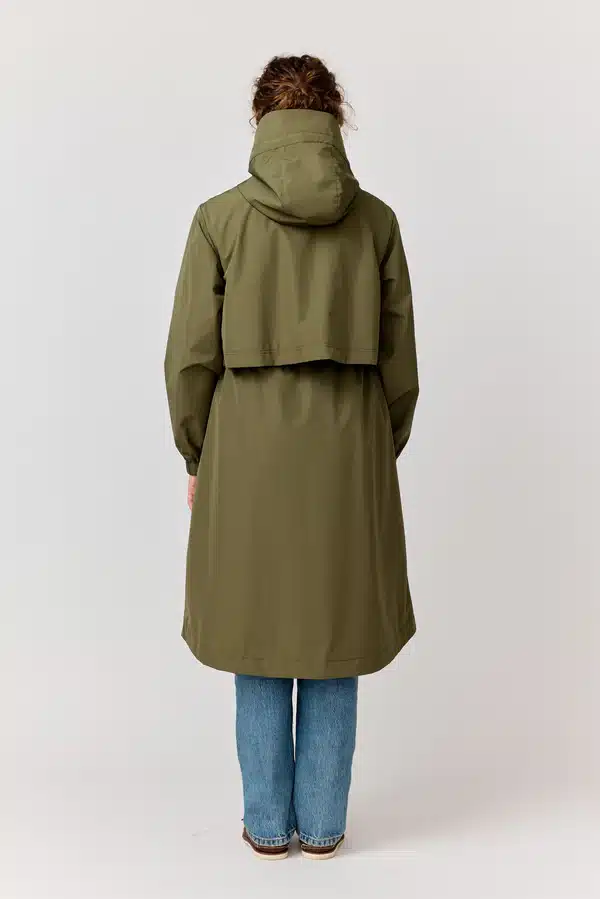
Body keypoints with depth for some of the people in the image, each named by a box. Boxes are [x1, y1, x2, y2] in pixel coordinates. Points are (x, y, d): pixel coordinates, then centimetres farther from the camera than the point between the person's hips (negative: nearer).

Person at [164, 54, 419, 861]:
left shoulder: (220, 217, -6)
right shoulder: (376, 220, -1)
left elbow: (191, 356, -5)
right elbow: (398, 360, 2)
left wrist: (196, 458, 8)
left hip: (248, 449, -1)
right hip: (348, 450, 2)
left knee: (260, 640, 12)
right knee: (335, 640, 13)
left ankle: (269, 824, 24)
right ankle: (323, 823, 24)